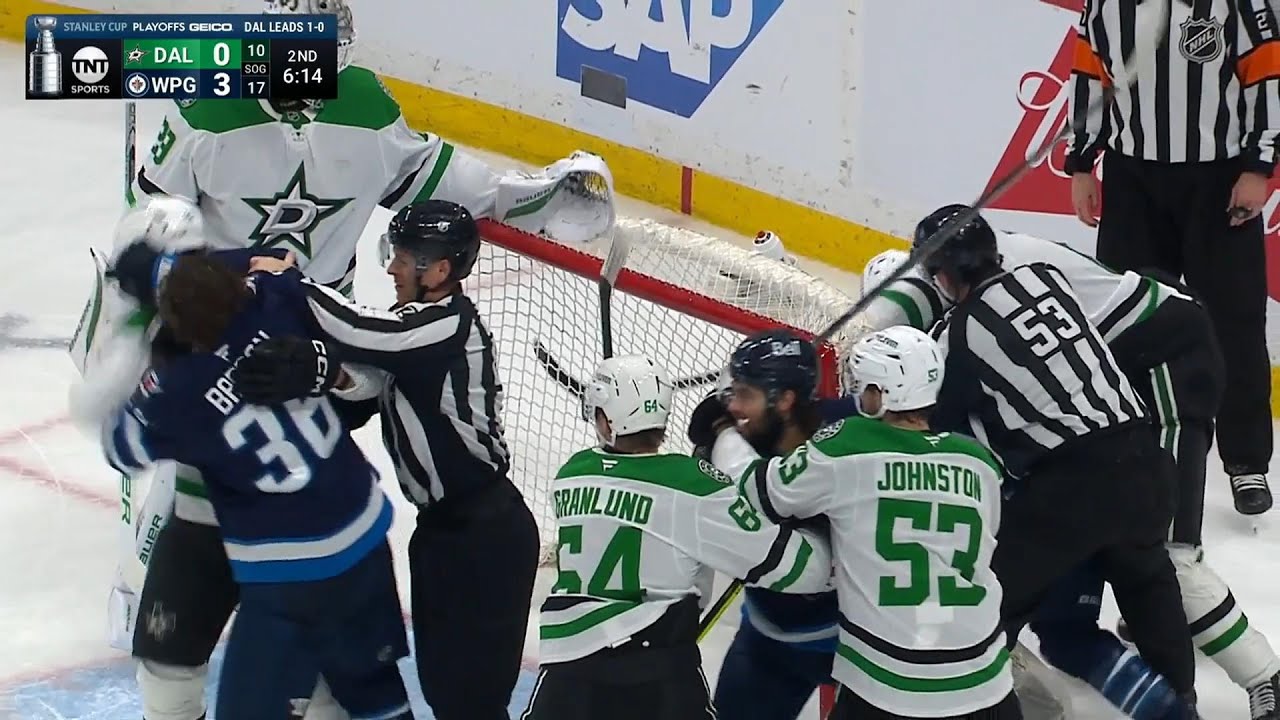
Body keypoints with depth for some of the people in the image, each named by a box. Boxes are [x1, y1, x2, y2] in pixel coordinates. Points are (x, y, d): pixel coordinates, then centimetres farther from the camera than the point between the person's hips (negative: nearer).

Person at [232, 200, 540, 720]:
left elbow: (357, 333, -32)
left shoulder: (449, 324, -19)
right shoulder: (419, 322, 10)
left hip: (486, 535, -10)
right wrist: (313, 367, -29)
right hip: (443, 526, 10)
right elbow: (368, 376, -7)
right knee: (439, 676, 19)